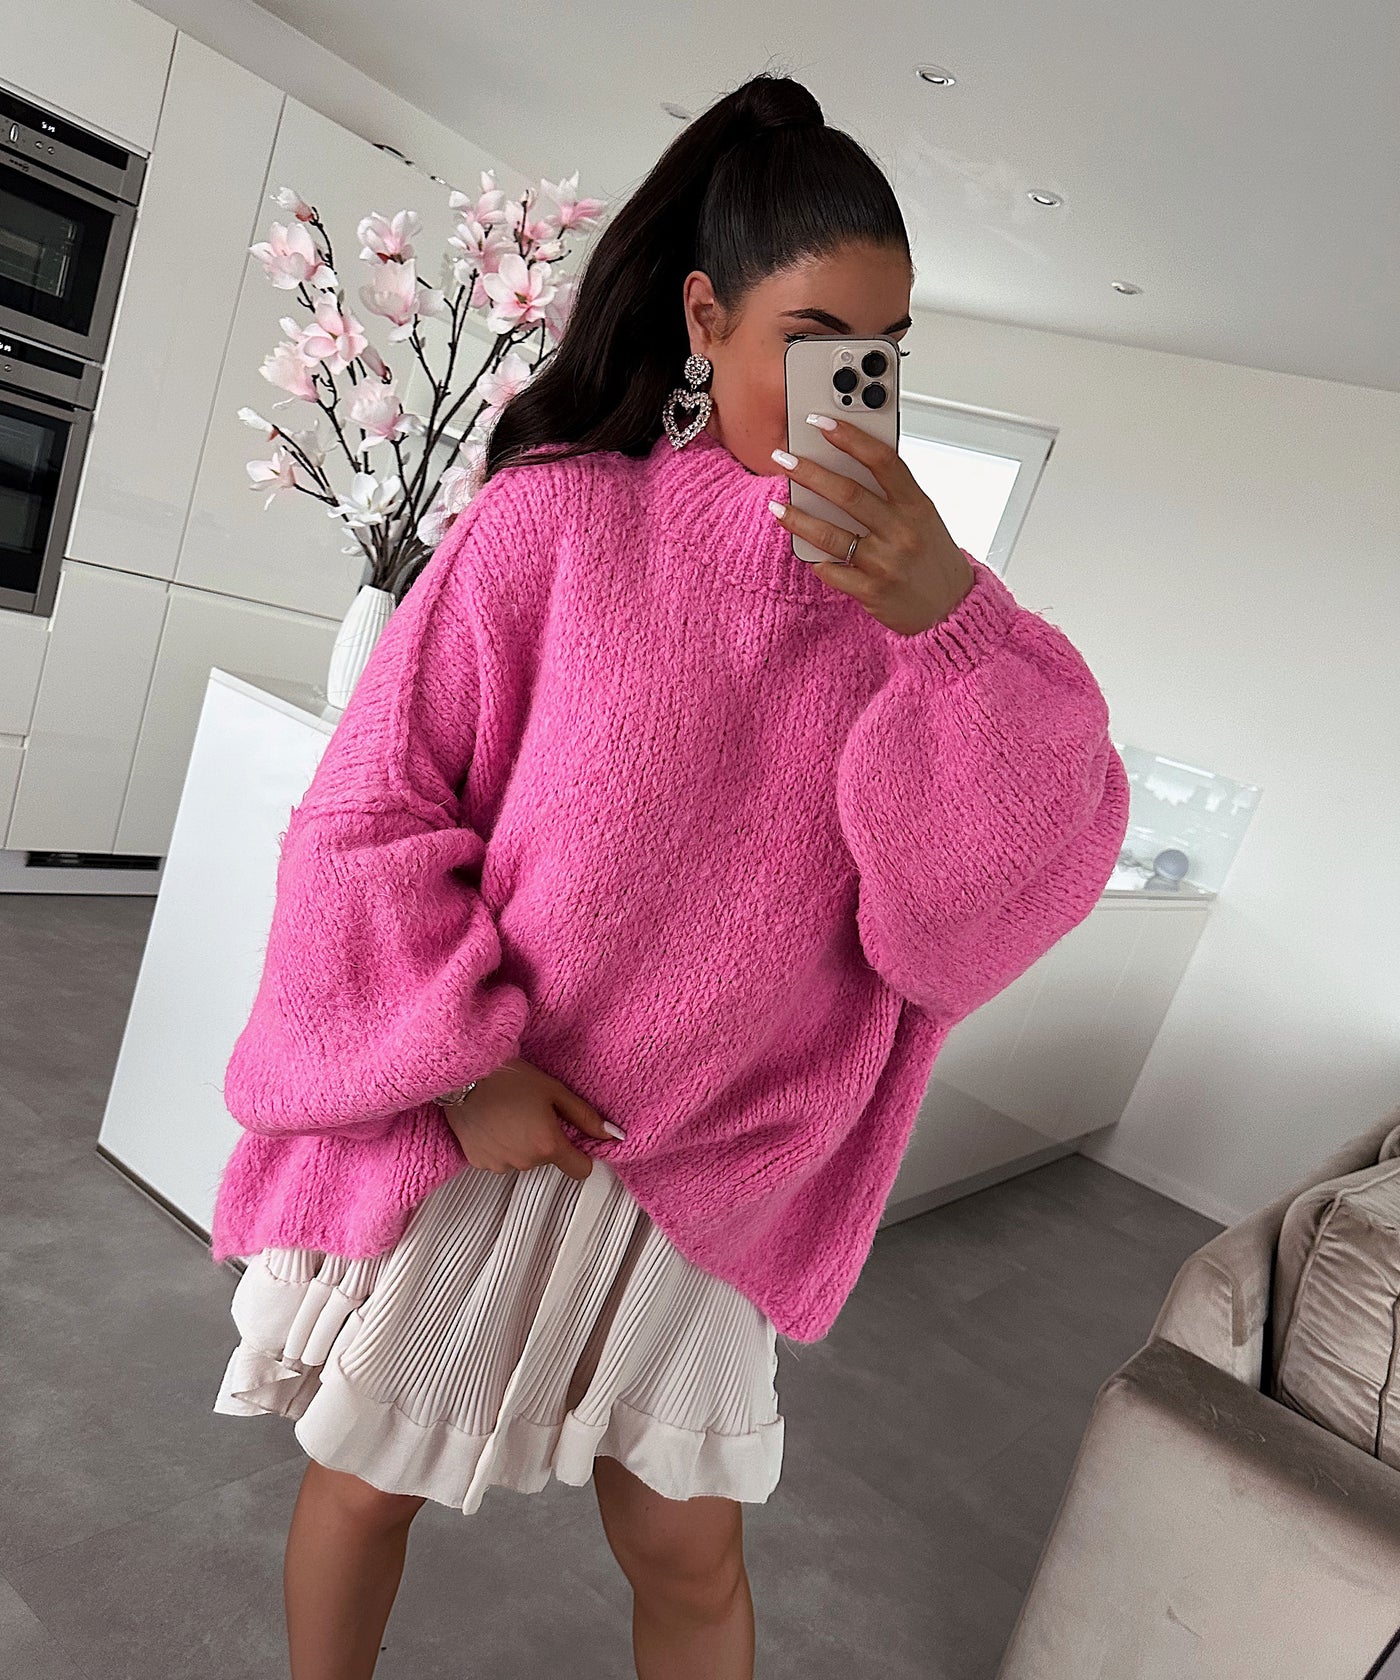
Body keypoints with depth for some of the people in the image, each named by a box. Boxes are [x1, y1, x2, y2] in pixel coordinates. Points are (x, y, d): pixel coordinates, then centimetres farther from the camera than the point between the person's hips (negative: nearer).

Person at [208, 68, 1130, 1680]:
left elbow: (1012, 877, -10)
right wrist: (463, 1061, -13)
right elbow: (370, 817, -7)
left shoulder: (905, 575, -2)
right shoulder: (553, 518, -10)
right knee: (368, 1475, 19)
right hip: (457, 1125, -1)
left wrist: (946, 619, -23)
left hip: (704, 1171, 2)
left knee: (689, 1547, 15)